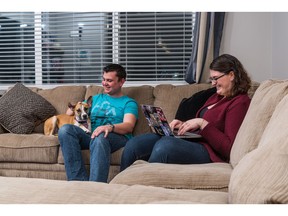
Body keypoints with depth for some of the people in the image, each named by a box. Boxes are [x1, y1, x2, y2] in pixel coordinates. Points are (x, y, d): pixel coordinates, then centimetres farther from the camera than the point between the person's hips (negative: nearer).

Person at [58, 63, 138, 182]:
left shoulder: (128, 102, 17)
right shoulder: (96, 99, 33)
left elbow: (129, 126, -4)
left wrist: (110, 127, -26)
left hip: (117, 137, -4)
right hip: (90, 136, 5)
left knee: (100, 137, -40)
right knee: (65, 129, -26)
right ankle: (79, 180, -34)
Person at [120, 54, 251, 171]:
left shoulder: (240, 103, -5)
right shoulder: (217, 97, 23)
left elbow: (229, 148, -14)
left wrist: (202, 123, -16)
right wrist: (183, 125, 7)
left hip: (207, 151, -9)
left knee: (165, 144, -37)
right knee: (133, 144, -8)